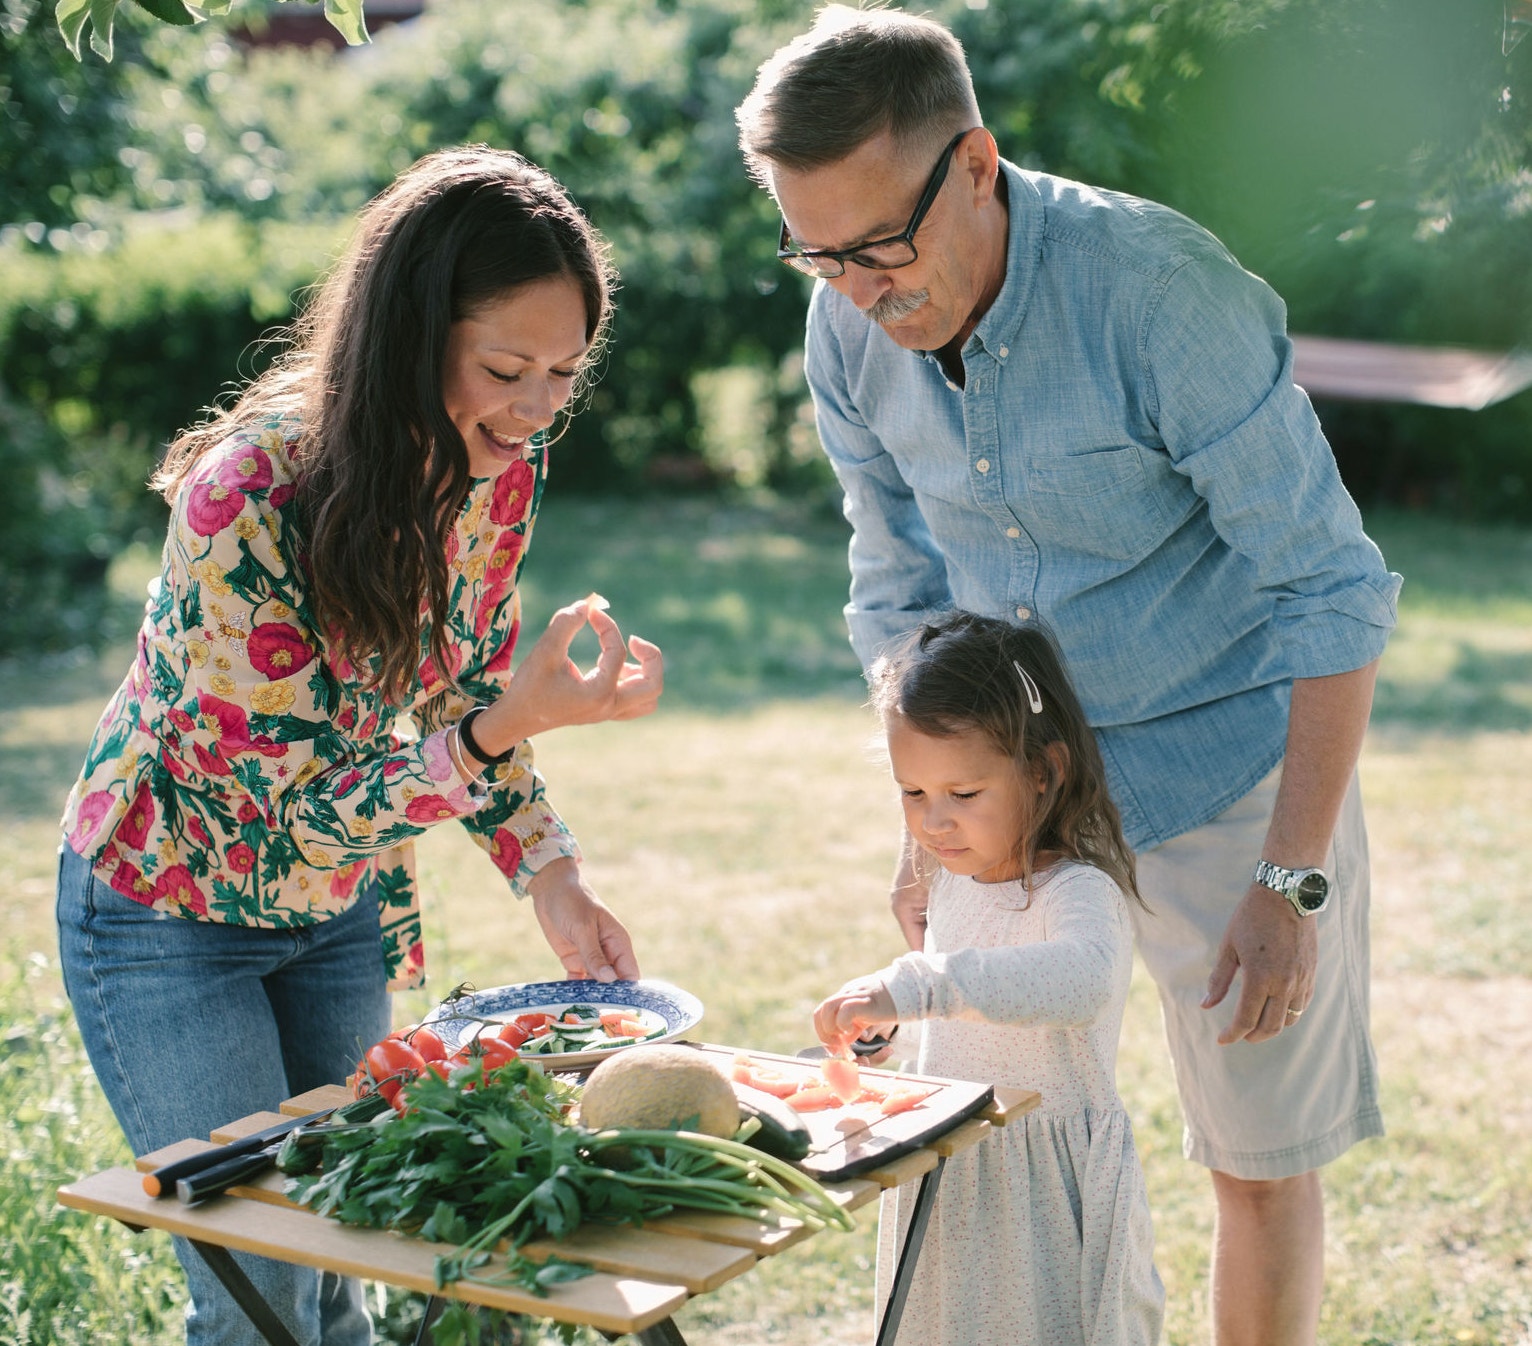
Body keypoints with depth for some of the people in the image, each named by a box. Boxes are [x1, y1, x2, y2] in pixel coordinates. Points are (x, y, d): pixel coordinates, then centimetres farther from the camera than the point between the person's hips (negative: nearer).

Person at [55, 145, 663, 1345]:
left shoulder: (501, 462, -13)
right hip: (174, 910, -5)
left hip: (341, 914, 6)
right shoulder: (250, 494, -32)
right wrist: (521, 721, -44)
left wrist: (552, 878, -12)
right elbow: (308, 809, -30)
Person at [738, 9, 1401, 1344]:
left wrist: (1292, 881, -21)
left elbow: (1332, 589, -20)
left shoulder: (1159, 289, -26)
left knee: (1262, 1162, 5)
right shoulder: (850, 332, -9)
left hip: (1229, 768, -4)